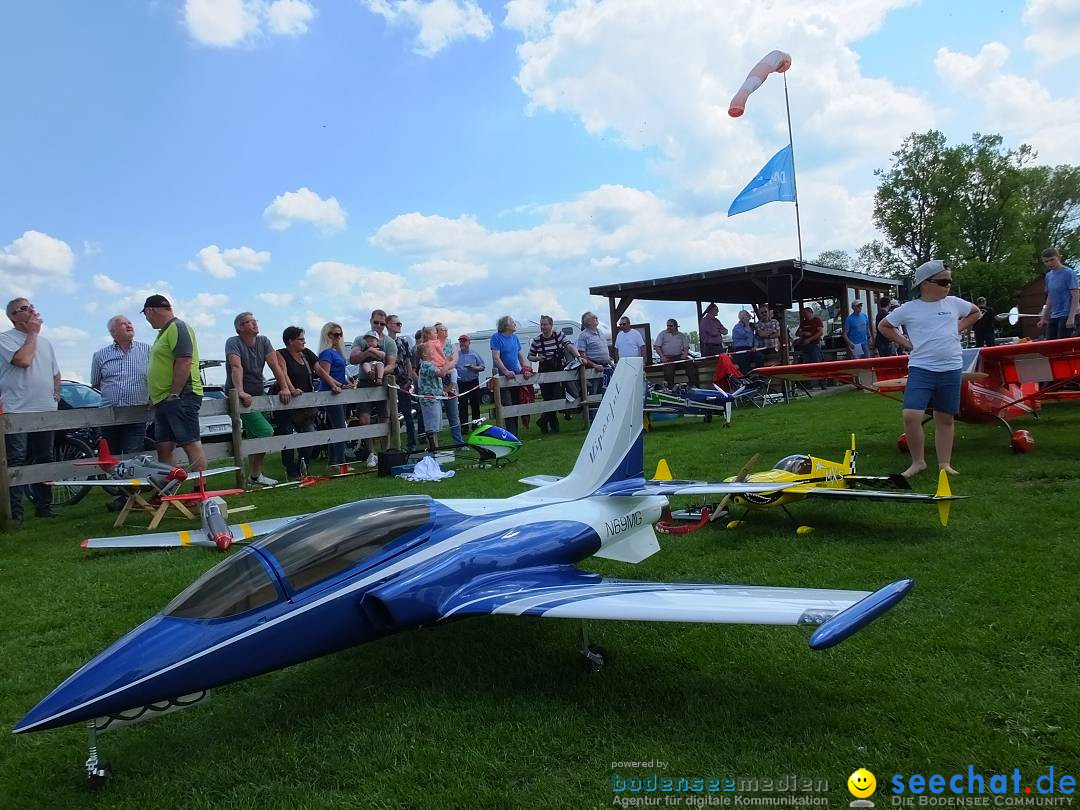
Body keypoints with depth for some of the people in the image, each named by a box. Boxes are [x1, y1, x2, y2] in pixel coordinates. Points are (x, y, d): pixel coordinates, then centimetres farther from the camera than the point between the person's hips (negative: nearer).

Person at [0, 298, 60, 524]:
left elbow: (55, 372, 28)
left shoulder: (44, 342, 18)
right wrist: (32, 333, -9)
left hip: (46, 411, 6)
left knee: (45, 461, 10)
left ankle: (44, 506, 19)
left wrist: (56, 392, 13)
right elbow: (23, 360, -21)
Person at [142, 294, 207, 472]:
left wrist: (174, 394, -19)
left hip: (179, 399, -10)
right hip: (163, 400, 10)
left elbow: (184, 362, -19)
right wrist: (155, 397, 22)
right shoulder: (165, 331, 23)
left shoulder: (177, 328, -8)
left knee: (191, 444, -11)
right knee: (164, 447, 10)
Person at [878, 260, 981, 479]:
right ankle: (918, 462, 2)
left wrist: (959, 328, 12)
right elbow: (884, 325, 12)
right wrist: (905, 342, 3)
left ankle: (945, 464, 20)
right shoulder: (909, 309, 0)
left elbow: (976, 312, 26)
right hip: (921, 369, -3)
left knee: (945, 418, 9)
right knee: (911, 416, -15)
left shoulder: (954, 303, 8)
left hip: (951, 369, 3)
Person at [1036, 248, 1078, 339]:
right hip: (1053, 317, 7)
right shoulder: (1048, 276, 12)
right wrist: (1044, 318, 18)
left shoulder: (1069, 273, -8)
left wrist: (1071, 317, -20)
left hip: (1066, 316, -7)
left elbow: (1076, 295, -12)